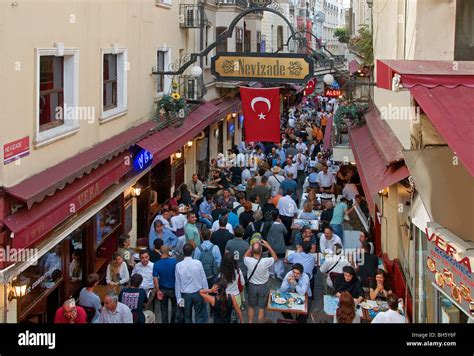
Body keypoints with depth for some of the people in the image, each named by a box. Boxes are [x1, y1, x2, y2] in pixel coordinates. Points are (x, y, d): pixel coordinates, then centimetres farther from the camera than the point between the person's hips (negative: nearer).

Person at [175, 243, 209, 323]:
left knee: (187, 317, 16)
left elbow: (177, 283, -3)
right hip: (198, 293, -1)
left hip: (186, 295, 1)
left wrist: (179, 298, 6)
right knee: (200, 316, 7)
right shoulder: (198, 263, -12)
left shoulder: (179, 266, -9)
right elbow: (203, 279, -5)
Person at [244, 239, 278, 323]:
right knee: (262, 308, 14)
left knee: (251, 307, 22)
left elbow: (245, 256, 3)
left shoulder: (249, 261, -25)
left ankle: (250, 322, 36)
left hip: (252, 285, 2)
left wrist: (253, 246, -4)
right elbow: (275, 258, -7)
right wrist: (268, 246, -10)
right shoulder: (266, 261, -30)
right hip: (263, 286, -2)